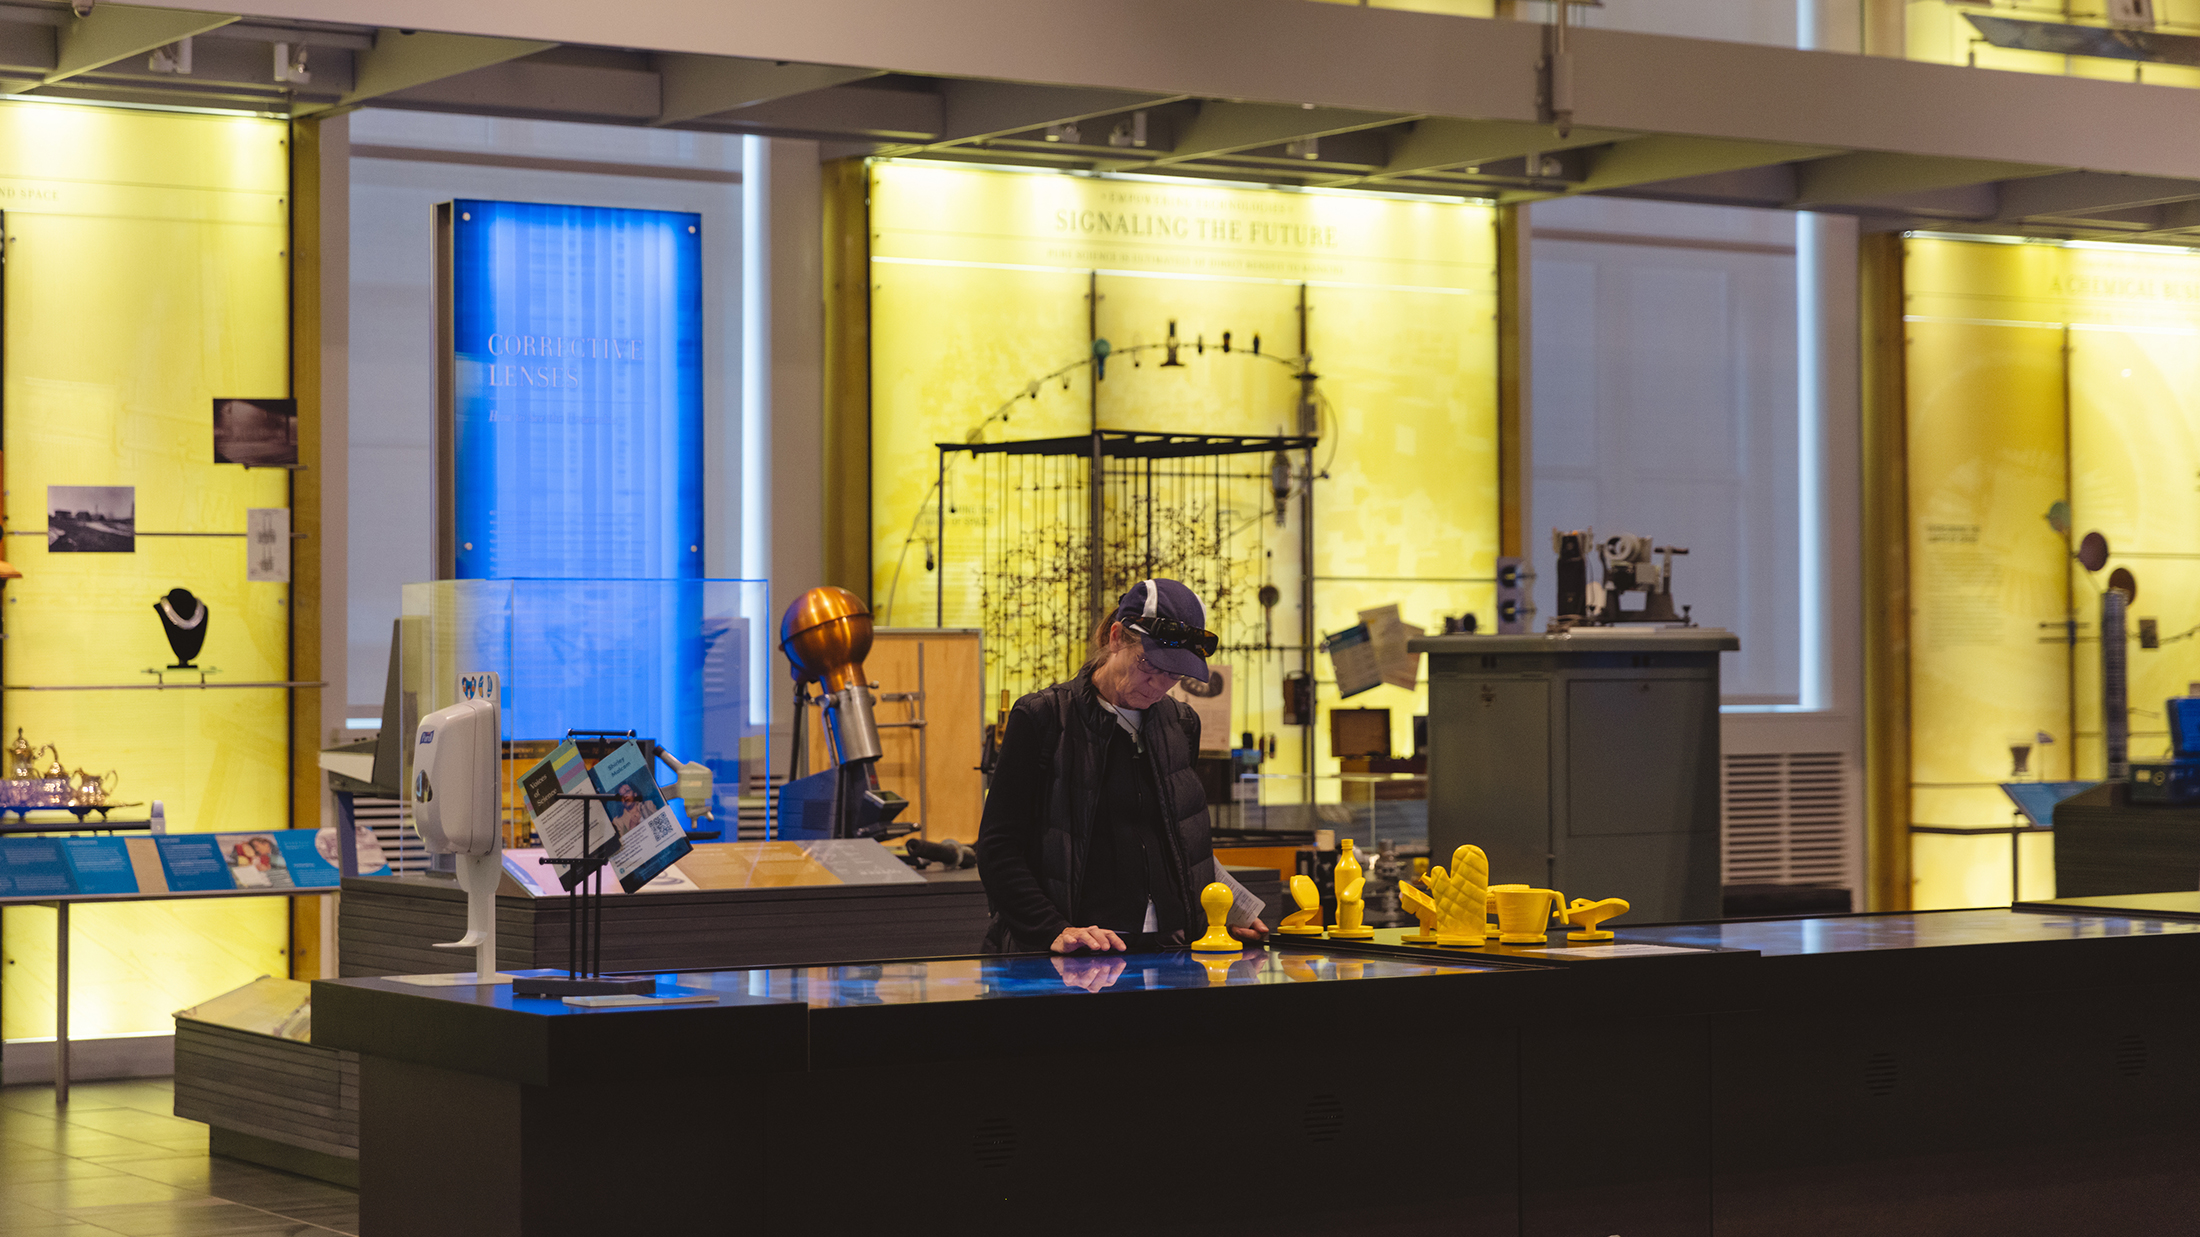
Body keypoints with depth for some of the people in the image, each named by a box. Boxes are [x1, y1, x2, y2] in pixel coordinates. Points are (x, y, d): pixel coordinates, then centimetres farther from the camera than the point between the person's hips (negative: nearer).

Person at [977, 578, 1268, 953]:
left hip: (1167, 952, 4)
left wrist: (1216, 920, 14)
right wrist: (1054, 931, -15)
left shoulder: (1181, 725, 17)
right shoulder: (1041, 718, 1)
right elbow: (998, 851, -4)